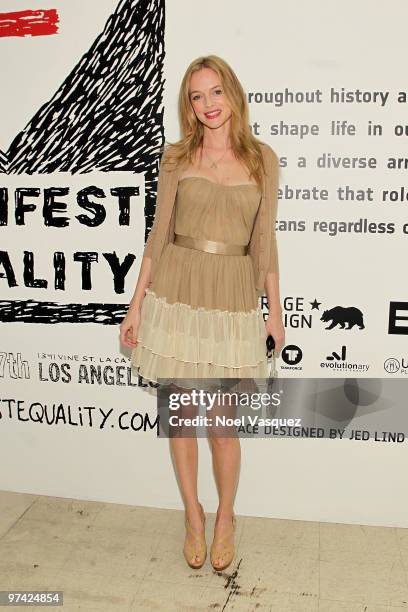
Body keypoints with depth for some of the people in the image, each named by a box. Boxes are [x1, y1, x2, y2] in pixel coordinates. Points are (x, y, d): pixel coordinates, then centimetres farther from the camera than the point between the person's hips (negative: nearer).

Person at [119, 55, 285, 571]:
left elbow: (264, 239, 6)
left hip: (233, 299, 0)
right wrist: (136, 306, 2)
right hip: (176, 292, 1)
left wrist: (275, 310, 5)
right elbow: (160, 233, 4)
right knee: (181, 414, 11)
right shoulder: (176, 157, 3)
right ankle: (193, 513, 34)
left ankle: (225, 517, 32)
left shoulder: (263, 159, 4)